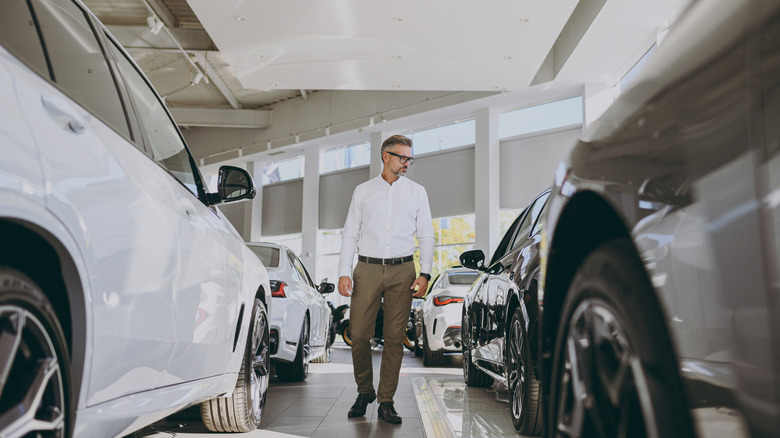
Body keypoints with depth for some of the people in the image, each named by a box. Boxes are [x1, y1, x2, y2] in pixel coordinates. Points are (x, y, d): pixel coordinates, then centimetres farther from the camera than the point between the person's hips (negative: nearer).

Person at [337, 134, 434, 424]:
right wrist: (343, 272, -1)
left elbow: (426, 235, 9)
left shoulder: (417, 192, 11)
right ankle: (364, 392, 18)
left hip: (401, 271, 0)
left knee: (395, 338, -1)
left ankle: (386, 401, 8)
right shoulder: (362, 191, 11)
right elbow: (350, 234, 9)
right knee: (359, 335, -3)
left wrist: (424, 273, -2)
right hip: (367, 270, 0)